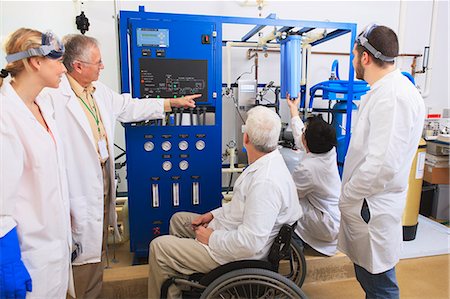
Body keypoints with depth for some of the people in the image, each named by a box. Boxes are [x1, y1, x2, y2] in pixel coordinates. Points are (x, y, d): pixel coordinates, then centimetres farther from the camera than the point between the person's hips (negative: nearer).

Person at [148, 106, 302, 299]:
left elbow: (250, 243, -34)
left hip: (239, 254, -10)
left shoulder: (266, 182, -34)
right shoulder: (268, 162, -1)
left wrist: (212, 238, -19)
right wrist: (213, 214, 6)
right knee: (178, 219, 21)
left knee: (158, 247, -7)